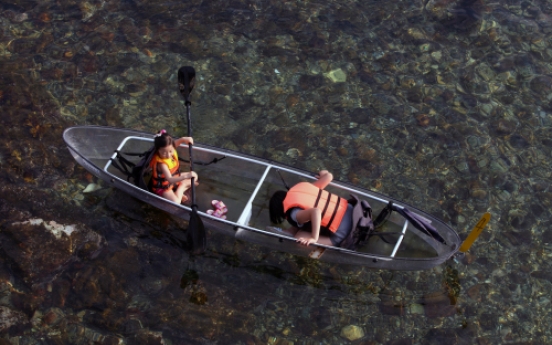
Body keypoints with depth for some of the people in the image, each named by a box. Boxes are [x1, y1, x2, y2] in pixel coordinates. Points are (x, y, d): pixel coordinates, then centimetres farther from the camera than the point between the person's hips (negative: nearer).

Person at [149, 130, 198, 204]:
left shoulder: (170, 148, -18)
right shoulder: (161, 163, -38)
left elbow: (178, 141, 2)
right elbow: (170, 180, -47)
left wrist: (185, 139, -23)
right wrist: (186, 176, -58)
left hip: (175, 178, 8)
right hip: (162, 187, -8)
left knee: (194, 176, 13)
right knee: (175, 202, -30)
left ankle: (179, 191, 2)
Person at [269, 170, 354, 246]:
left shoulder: (293, 214, -16)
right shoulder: (301, 186, 5)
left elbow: (315, 212, -37)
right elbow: (328, 176, 12)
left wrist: (314, 238, -26)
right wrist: (326, 174, 35)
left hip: (341, 229, -8)